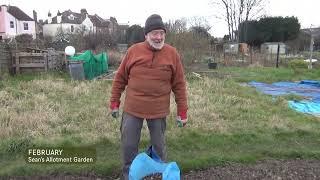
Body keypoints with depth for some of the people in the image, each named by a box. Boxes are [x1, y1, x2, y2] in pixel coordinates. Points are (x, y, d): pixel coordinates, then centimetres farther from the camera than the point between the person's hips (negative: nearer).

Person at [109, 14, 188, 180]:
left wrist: (182, 112, -2)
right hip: (132, 109, 1)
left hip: (158, 111, -1)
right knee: (128, 145, 11)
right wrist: (114, 103, 6)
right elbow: (120, 79, 5)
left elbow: (179, 85, -2)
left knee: (159, 146, 14)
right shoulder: (133, 50, -3)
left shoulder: (172, 54, -4)